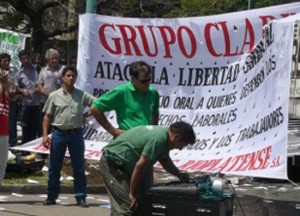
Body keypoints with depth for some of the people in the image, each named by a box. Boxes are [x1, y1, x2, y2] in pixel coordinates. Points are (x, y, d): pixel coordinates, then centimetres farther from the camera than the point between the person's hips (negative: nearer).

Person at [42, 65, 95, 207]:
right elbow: (47, 117, 2)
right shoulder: (54, 96, 2)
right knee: (54, 167, 5)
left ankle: (81, 197, 8)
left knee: (79, 167, 3)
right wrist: (45, 135, -5)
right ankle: (52, 196, 15)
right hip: (59, 133, 0)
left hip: (76, 134, 0)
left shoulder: (82, 95, 3)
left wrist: (87, 115, -3)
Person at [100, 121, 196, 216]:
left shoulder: (164, 133, 5)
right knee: (128, 206, -16)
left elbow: (165, 161, 24)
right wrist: (132, 193, -18)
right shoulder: (158, 139, -27)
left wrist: (179, 173, 8)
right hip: (112, 164, -11)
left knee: (140, 203, 11)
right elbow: (140, 166, -27)